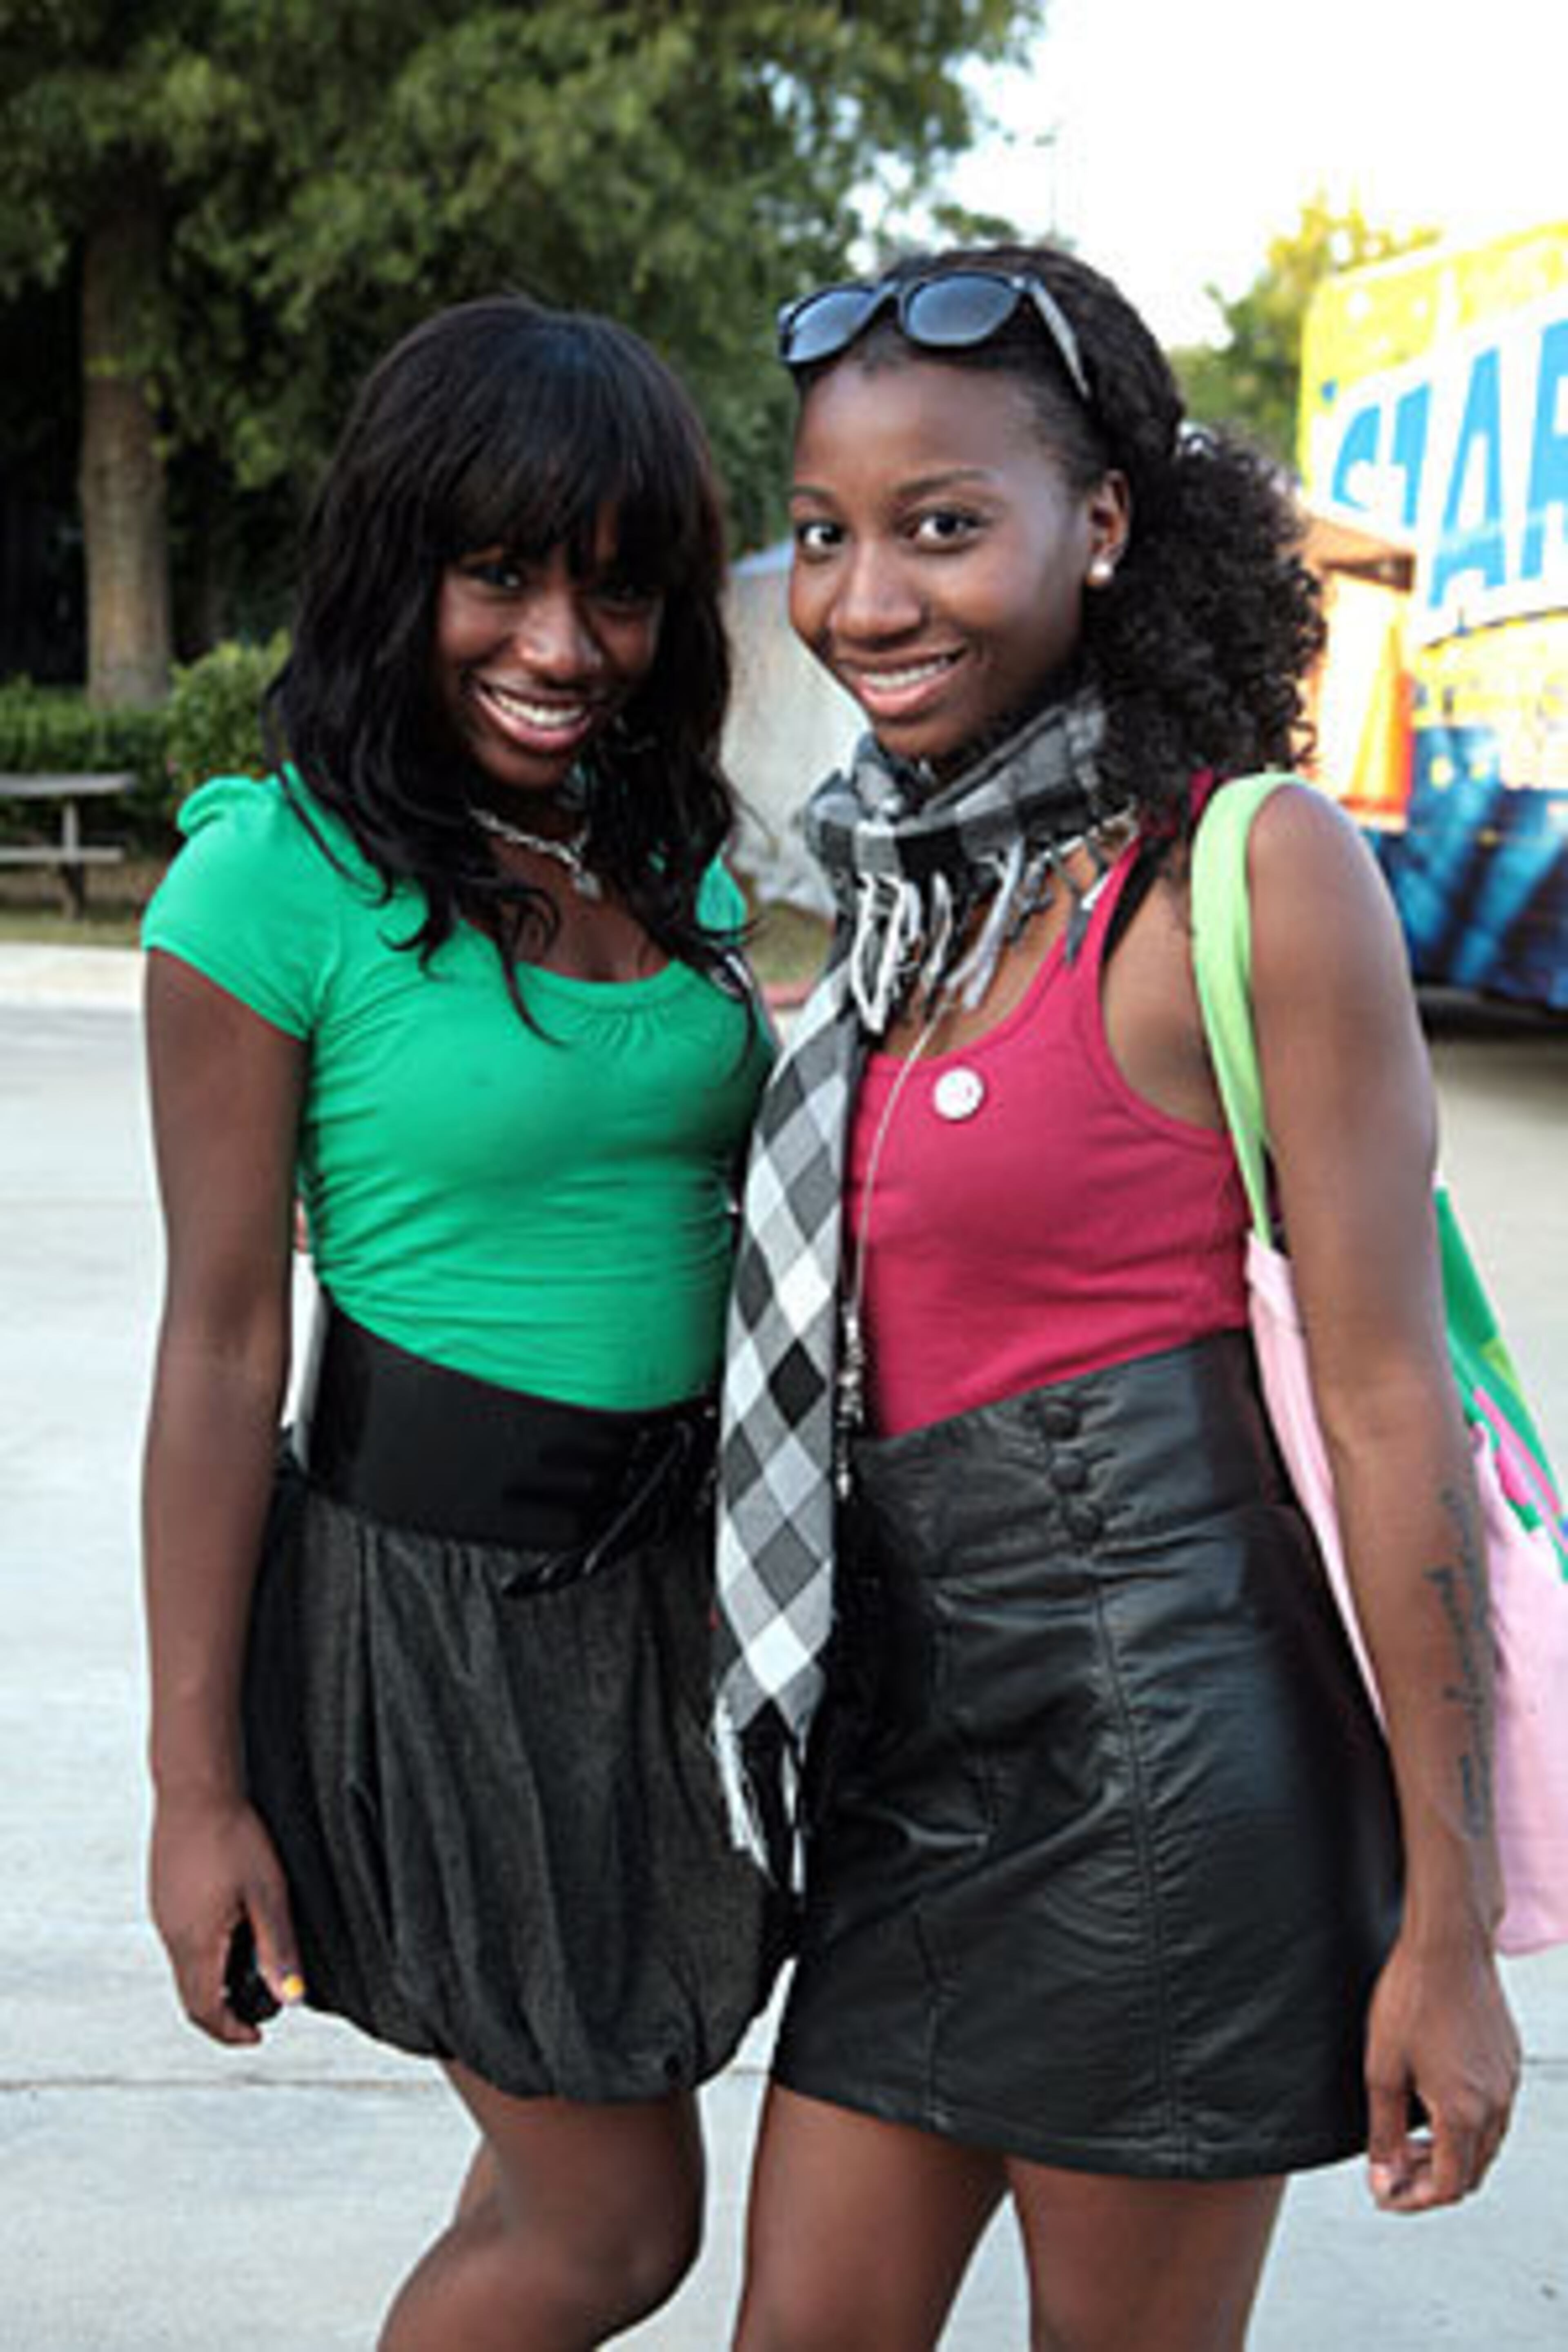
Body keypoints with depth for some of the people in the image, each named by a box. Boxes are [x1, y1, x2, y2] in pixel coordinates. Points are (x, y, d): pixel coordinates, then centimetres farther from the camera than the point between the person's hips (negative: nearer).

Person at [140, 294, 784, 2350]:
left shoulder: (687, 852, 4)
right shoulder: (277, 881, -14)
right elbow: (224, 1346, -13)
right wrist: (197, 1783, -11)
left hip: (683, 1563, 6)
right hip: (435, 1583, -6)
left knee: (562, 2171, 19)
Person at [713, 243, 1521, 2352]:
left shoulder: (1256, 869, -13)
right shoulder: (927, 877, 10)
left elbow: (1391, 1404, -13)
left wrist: (1445, 1923, -12)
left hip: (1149, 1727, -7)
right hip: (907, 1741, 7)